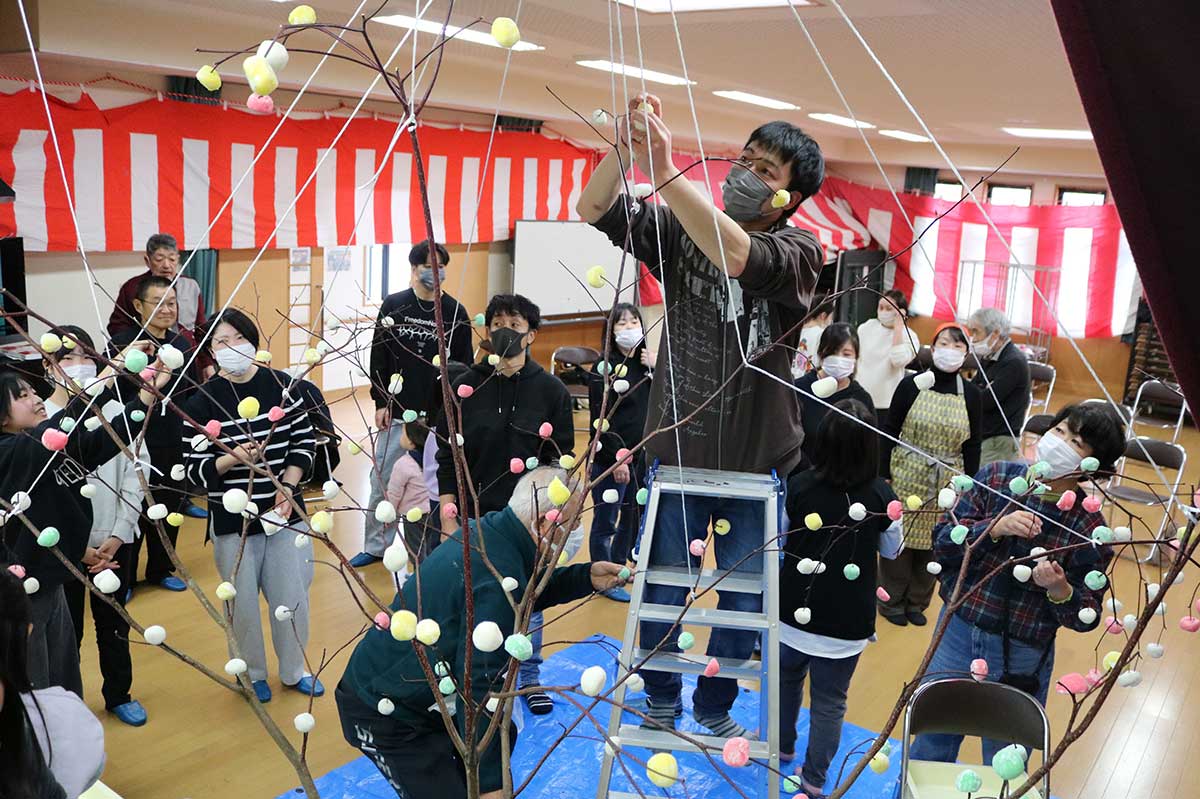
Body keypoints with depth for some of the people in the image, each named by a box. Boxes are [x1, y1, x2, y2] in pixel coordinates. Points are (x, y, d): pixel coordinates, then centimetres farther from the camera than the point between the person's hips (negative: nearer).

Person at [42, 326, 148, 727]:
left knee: (114, 624, 17)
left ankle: (119, 694, 36)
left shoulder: (115, 412, -5)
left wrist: (116, 536, -8)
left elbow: (134, 476, -2)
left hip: (114, 542, 2)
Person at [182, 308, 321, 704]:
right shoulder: (203, 401, -8)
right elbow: (195, 470, -8)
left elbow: (304, 441, 4)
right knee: (242, 600, 10)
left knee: (292, 594, 10)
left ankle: (294, 670, 32)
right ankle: (252, 673, 34)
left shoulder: (282, 385, -2)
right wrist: (233, 458, -26)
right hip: (233, 520, -2)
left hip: (285, 511, 2)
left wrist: (288, 487, -8)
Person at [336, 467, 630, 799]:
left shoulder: (487, 528, -5)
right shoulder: (497, 577, -32)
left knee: (500, 738, 20)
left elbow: (530, 592, 13)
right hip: (384, 712, -10)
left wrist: (587, 578, 1)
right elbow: (480, 684, -30)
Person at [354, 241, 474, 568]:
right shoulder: (393, 305, 1)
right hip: (396, 412, 1)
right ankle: (375, 546, 24)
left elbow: (464, 365, 2)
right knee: (382, 480, 8)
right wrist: (380, 402, -1)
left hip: (438, 416, -1)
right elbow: (378, 357, 4)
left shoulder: (455, 312, 0)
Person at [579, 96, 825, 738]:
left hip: (758, 462, -1)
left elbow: (738, 258, -32)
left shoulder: (799, 250, -9)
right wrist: (624, 148, -30)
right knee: (663, 591, 15)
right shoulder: (679, 228, -1)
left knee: (743, 601, 15)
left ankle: (715, 708, 40)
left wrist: (665, 170, -38)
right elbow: (593, 209, -11)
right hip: (676, 451, 1)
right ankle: (660, 702, 40)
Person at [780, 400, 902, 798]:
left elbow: (775, 541, -3)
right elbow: (892, 549, 3)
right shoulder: (881, 496, -15)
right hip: (846, 621, -1)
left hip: (794, 611, 1)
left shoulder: (798, 487, -15)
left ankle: (783, 748, 46)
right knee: (829, 702, 14)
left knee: (787, 681, 26)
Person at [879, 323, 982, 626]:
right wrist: (884, 475, -5)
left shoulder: (971, 393, 1)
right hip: (907, 477, -2)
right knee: (899, 539, 3)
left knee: (934, 543, 9)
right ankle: (892, 601, 22)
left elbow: (972, 445, 5)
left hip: (947, 483, 2)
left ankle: (917, 602, 28)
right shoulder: (911, 384, -5)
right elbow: (889, 431, -3)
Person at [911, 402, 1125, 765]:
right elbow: (942, 541, -9)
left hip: (1022, 662, -2)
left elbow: (1087, 617, -8)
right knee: (930, 748, 20)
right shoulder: (996, 477, -7)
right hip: (958, 636, 2)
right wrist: (994, 528, -24)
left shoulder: (1088, 526, -12)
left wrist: (1060, 590, -28)